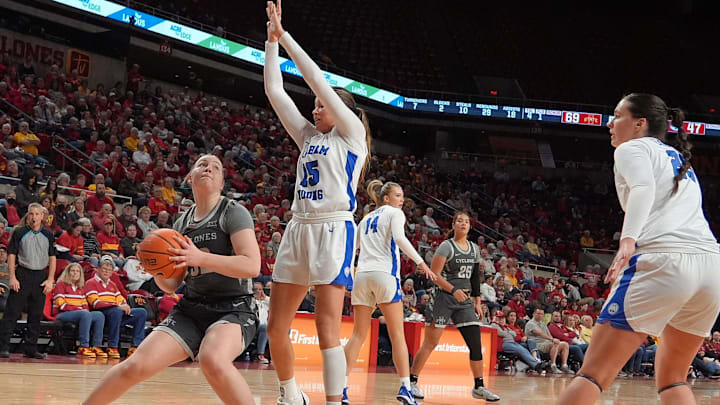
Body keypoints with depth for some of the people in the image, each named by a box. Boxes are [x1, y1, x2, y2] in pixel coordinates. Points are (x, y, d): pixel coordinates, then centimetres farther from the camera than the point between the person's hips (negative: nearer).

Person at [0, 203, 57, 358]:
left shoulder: (48, 235, 9)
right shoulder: (19, 232, 2)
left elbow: (52, 258, 9)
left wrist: (50, 280, 0)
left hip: (41, 277, 3)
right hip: (22, 275, -3)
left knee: (36, 315, 5)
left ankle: (31, 349, 12)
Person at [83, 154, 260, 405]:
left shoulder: (233, 212, -4)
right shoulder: (182, 223, 13)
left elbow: (251, 266, -18)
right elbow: (171, 285, 17)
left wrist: (199, 257, -24)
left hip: (234, 308, -5)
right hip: (191, 307, 5)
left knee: (212, 360, -37)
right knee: (137, 365, -8)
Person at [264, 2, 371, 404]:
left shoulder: (352, 131, 4)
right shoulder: (309, 136, 20)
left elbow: (318, 80, -3)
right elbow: (275, 91, 16)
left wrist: (286, 36, 1)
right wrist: (272, 40, 11)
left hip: (333, 230, -7)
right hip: (299, 230, 7)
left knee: (328, 329, -13)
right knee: (276, 328, 7)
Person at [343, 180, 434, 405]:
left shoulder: (366, 219, 23)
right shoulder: (394, 213, 5)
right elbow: (399, 238, -14)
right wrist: (420, 262, -13)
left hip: (362, 275, 6)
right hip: (385, 273, -5)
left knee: (358, 334, 7)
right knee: (397, 334, -3)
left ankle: (340, 385, -3)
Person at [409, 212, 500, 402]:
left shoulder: (474, 249, 13)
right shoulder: (446, 246, -6)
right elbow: (434, 274, -13)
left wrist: (477, 299, 15)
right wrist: (454, 290, -23)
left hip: (464, 301, 6)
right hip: (444, 298, -5)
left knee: (476, 343, -1)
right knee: (430, 343, -4)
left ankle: (479, 387, 8)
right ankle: (412, 382, 5)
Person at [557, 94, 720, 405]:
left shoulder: (632, 148, 10)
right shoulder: (681, 160, 31)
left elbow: (643, 188, -11)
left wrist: (628, 239, -26)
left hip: (663, 262, -7)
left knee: (592, 375, -5)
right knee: (671, 379, 21)